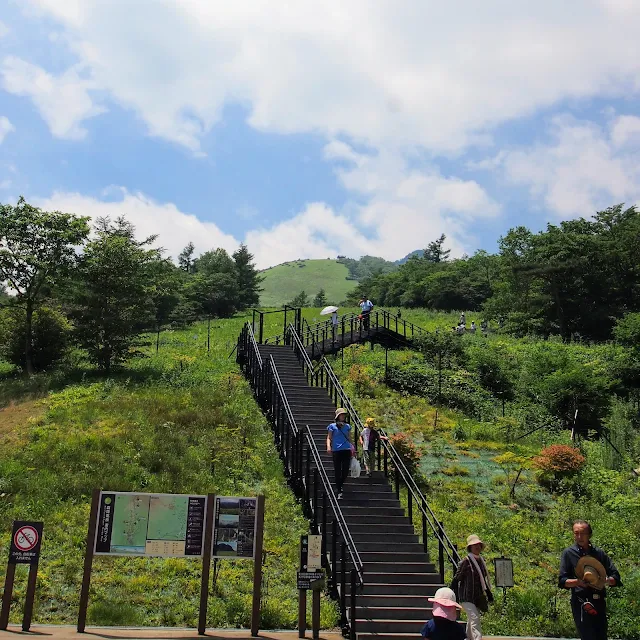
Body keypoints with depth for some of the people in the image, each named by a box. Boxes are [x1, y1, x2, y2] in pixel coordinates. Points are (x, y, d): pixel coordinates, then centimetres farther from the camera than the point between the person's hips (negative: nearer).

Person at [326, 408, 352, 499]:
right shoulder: (332, 426, 5)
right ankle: (339, 492, 5)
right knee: (338, 471, -2)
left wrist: (352, 447, 14)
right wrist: (328, 446, -16)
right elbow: (329, 438, 1)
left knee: (346, 471, -1)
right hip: (336, 451, -3)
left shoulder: (347, 426, 16)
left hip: (347, 450, 3)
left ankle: (340, 485, 26)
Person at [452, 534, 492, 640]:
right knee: (474, 618, -16)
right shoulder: (466, 562, -14)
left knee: (471, 620, 16)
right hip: (467, 596, -7)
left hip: (478, 596, 7)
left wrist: (488, 592, 24)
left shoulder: (481, 560, 9)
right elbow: (457, 579, -11)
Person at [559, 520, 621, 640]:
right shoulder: (568, 553, 2)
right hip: (581, 603, -4)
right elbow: (562, 581, -2)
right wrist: (579, 582, -20)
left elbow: (616, 577, 8)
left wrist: (605, 580, -14)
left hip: (600, 602, 4)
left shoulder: (599, 553, 11)